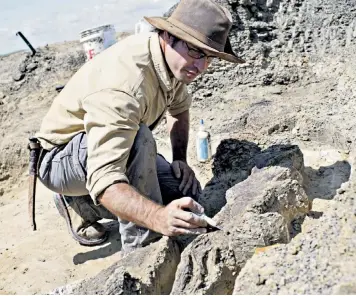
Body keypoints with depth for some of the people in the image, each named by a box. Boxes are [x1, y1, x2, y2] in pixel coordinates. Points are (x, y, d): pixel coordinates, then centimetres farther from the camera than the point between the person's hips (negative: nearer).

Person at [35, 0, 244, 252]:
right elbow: (104, 179, -44)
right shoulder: (122, 85, -37)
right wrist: (159, 218, -59)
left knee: (187, 194, -3)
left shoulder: (173, 59, -10)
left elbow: (180, 108, 10)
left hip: (118, 148, 8)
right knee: (138, 137, -37)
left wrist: (180, 159, -2)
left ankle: (82, 205, 11)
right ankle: (142, 246, -20)